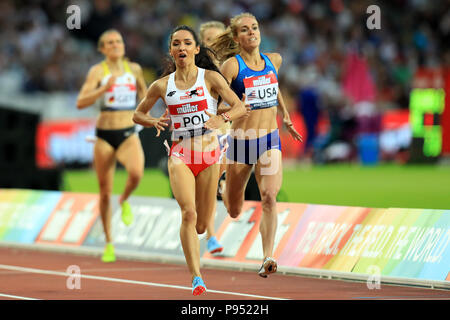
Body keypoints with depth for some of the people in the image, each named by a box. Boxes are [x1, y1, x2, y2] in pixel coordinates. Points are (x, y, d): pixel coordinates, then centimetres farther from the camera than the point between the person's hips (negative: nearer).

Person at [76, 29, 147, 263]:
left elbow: (143, 92, 26)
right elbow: (81, 103, -14)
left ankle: (124, 201, 4)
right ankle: (109, 242, 22)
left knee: (136, 173, -30)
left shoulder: (134, 69, 5)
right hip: (104, 136, -1)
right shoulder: (98, 71, -4)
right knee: (105, 193, 4)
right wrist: (104, 89, -26)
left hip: (128, 134, 1)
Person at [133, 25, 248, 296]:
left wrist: (222, 118, -26)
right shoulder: (162, 85, 3)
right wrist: (154, 122, -8)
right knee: (188, 214, -22)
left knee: (201, 225, 5)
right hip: (180, 156, 0)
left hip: (209, 154, 0)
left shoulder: (211, 78, -2)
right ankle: (196, 278, -24)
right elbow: (138, 115, 15)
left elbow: (241, 107, -5)